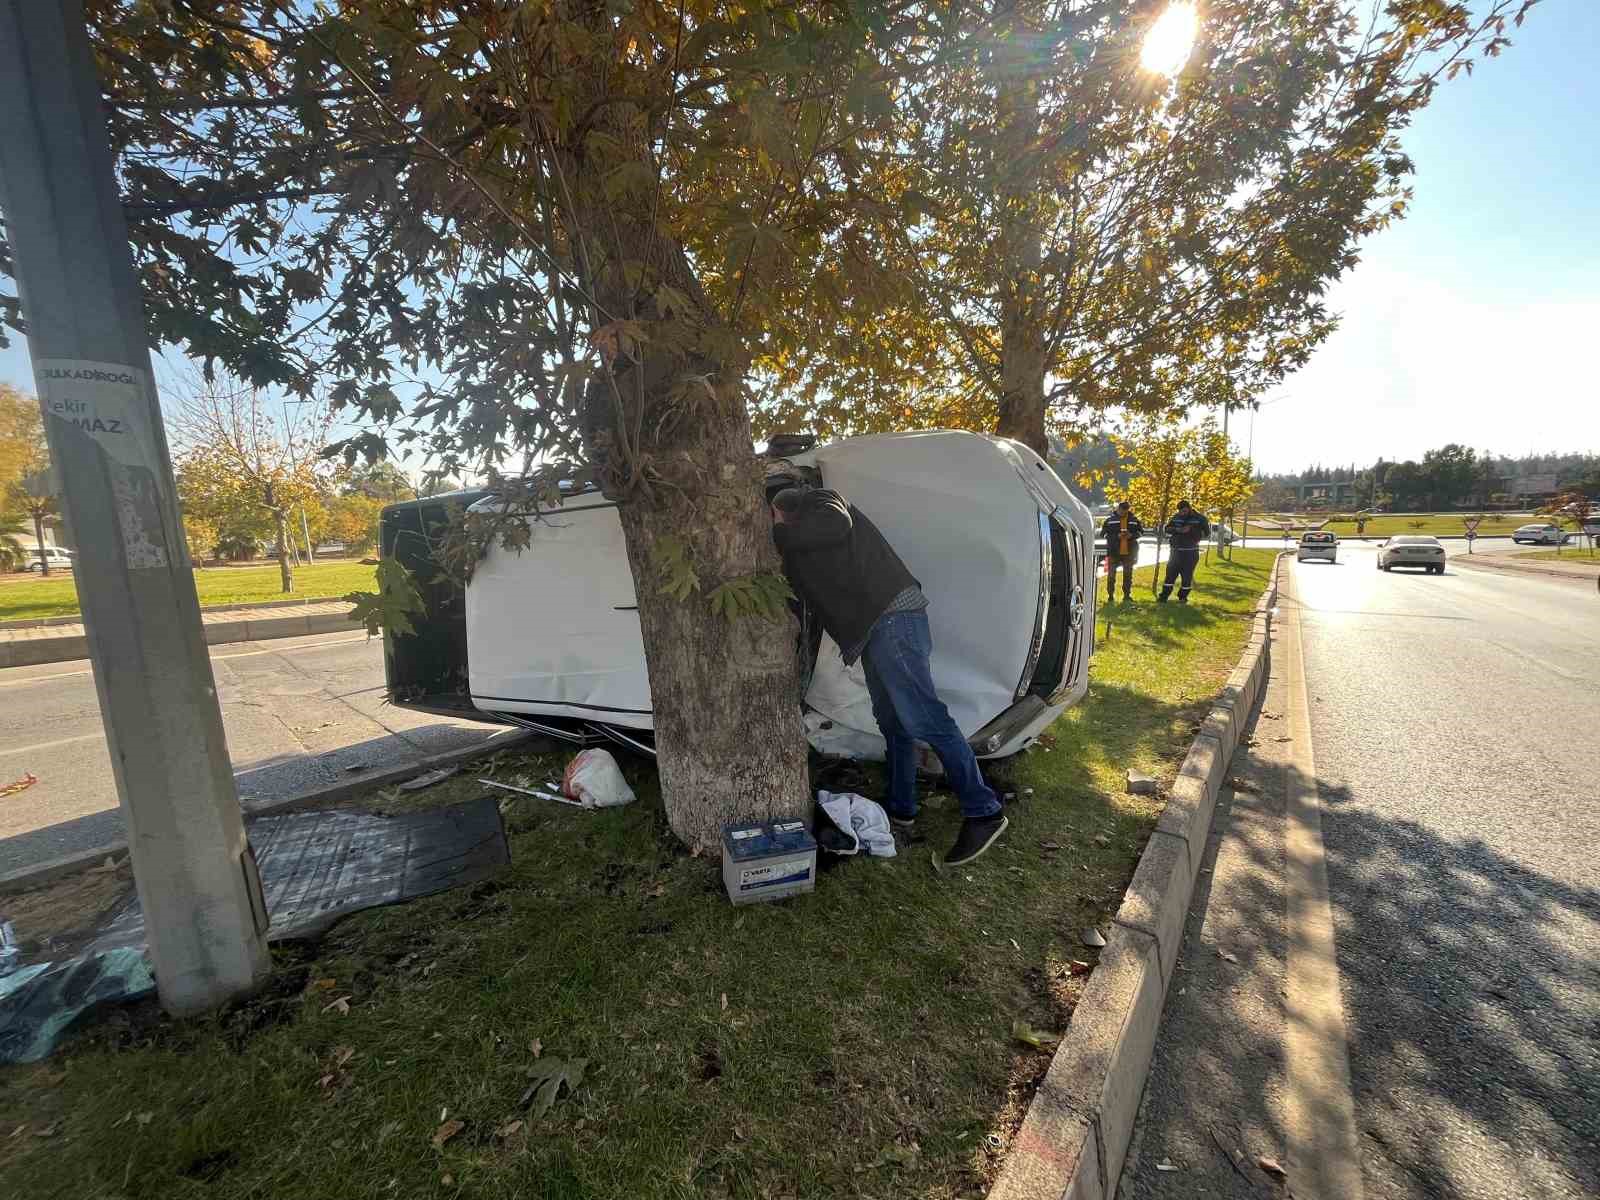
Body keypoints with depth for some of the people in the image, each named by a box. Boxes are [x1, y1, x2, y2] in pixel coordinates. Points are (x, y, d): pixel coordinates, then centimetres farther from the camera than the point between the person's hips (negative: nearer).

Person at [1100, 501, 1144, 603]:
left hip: (1129, 552, 2)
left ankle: (1127, 594, 21)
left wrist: (1132, 535, -9)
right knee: (1111, 574, -1)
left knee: (1128, 574, 10)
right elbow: (1103, 533, -3)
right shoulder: (1110, 520, -1)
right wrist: (1116, 536, -17)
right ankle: (1110, 595, 7)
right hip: (1114, 552, -2)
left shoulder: (1134, 520, 6)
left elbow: (1141, 531, 13)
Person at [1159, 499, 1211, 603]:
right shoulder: (1176, 517, 5)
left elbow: (1206, 534, -1)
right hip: (1176, 551, 3)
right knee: (1170, 573, 4)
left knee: (1187, 575, 1)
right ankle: (1164, 596, 9)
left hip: (1191, 552, -3)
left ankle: (1183, 597, 12)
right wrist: (1178, 530, -14)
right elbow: (1167, 529, 4)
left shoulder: (1200, 519, -3)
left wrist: (1192, 531, -12)